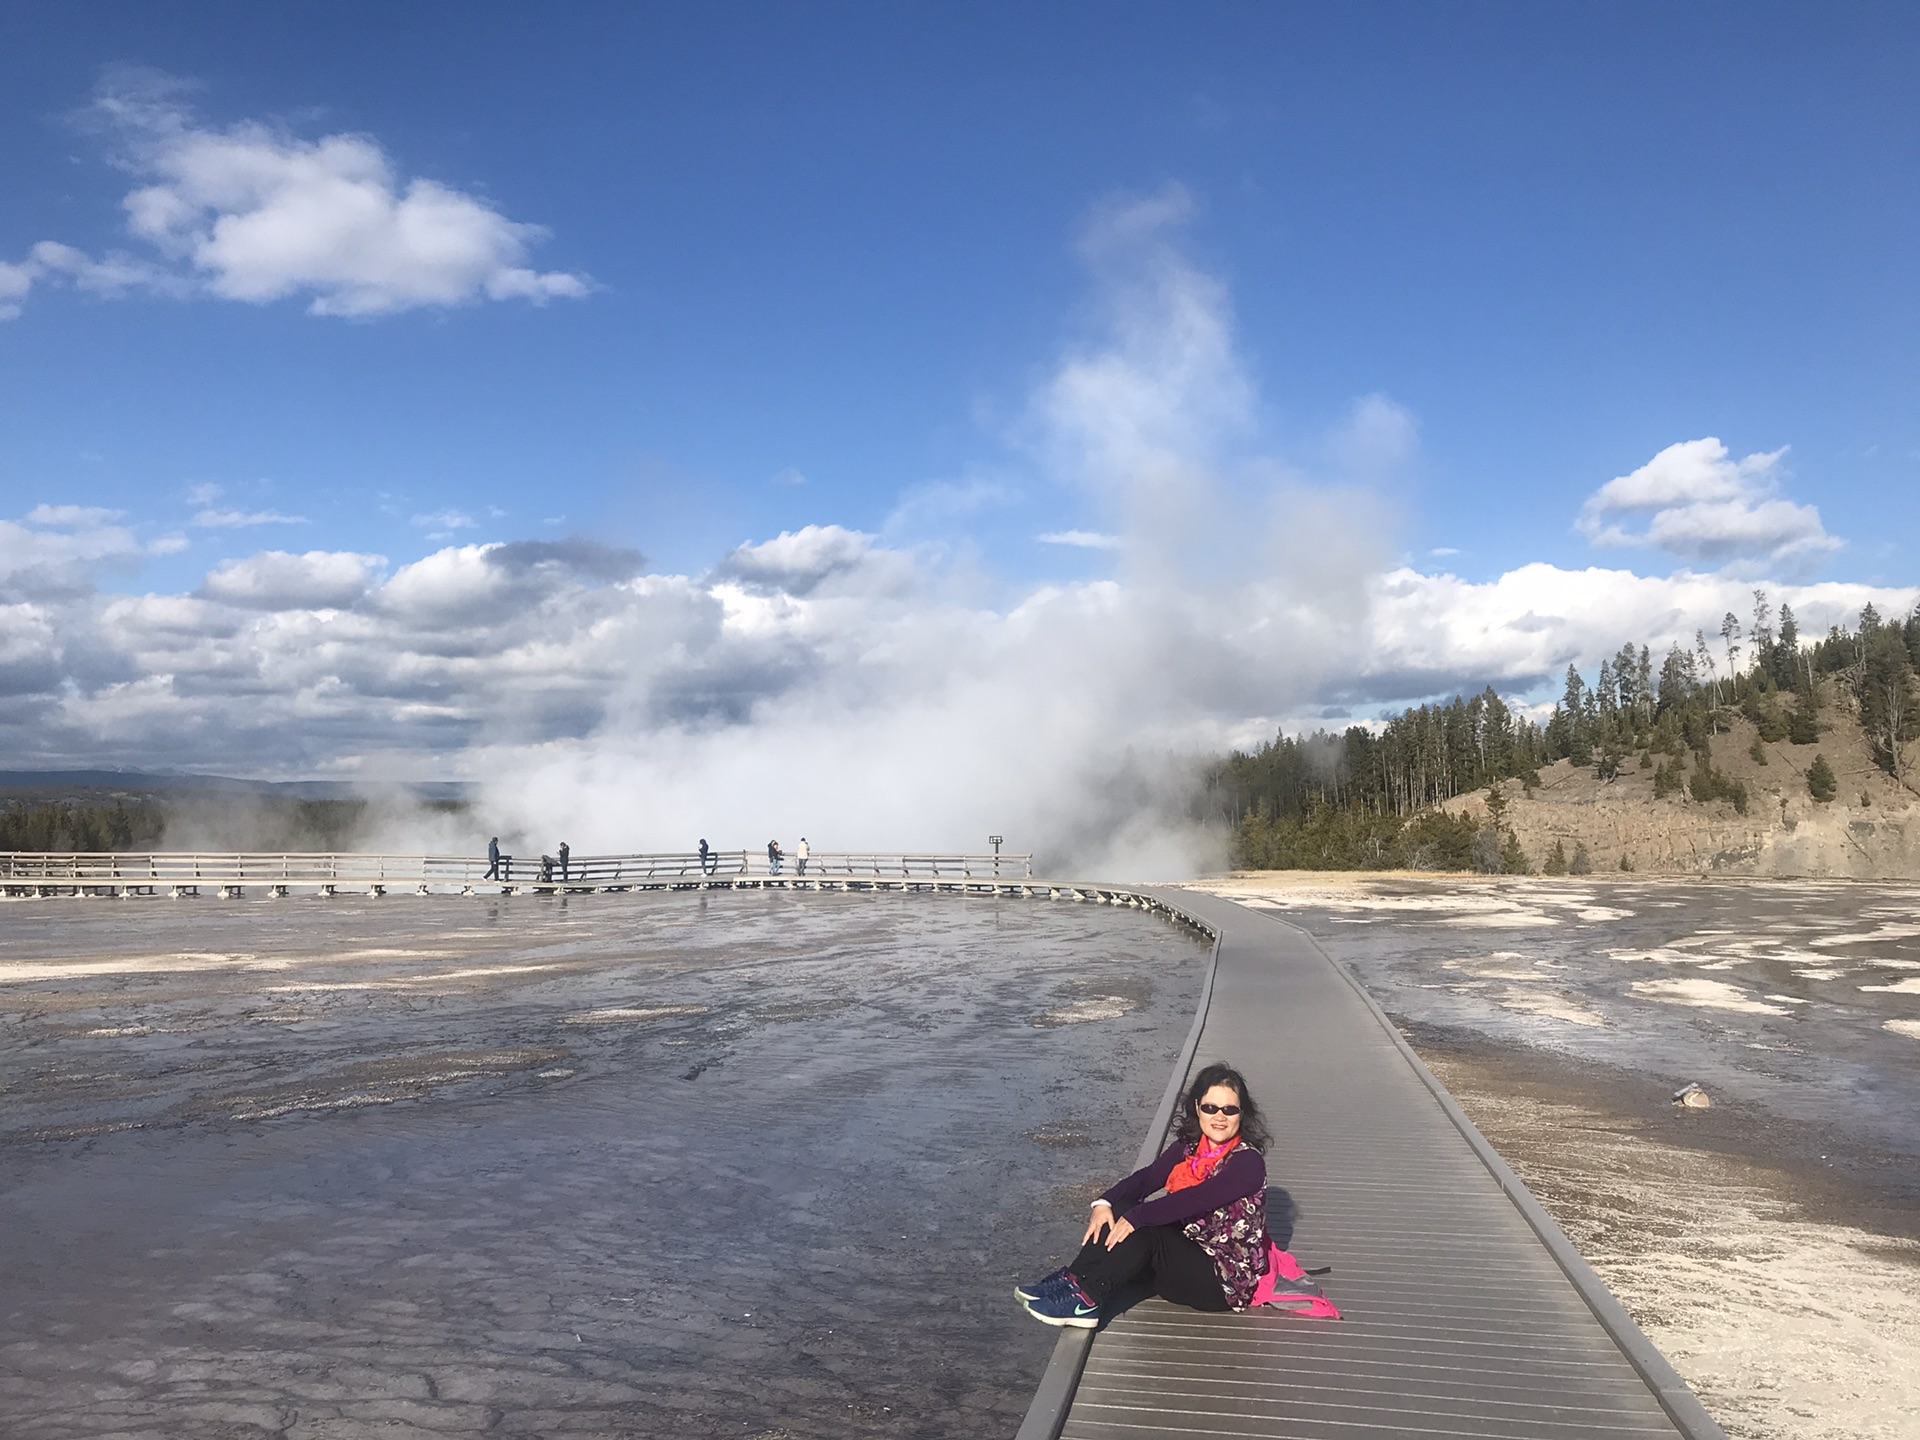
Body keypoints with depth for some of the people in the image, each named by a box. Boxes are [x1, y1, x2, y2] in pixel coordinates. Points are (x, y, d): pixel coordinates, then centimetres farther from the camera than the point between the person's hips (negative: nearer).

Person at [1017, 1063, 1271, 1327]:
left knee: (1142, 1230, -28)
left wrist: (1135, 1218, -29)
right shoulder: (1189, 1147, 4)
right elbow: (1148, 1177, -7)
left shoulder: (1249, 1163, -17)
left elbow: (1193, 1199, -27)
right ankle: (1072, 1282, -17)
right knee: (1119, 1210, -16)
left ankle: (1087, 1299, -22)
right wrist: (1104, 1203, -23)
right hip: (1185, 1253, 7)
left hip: (1226, 1280, -6)